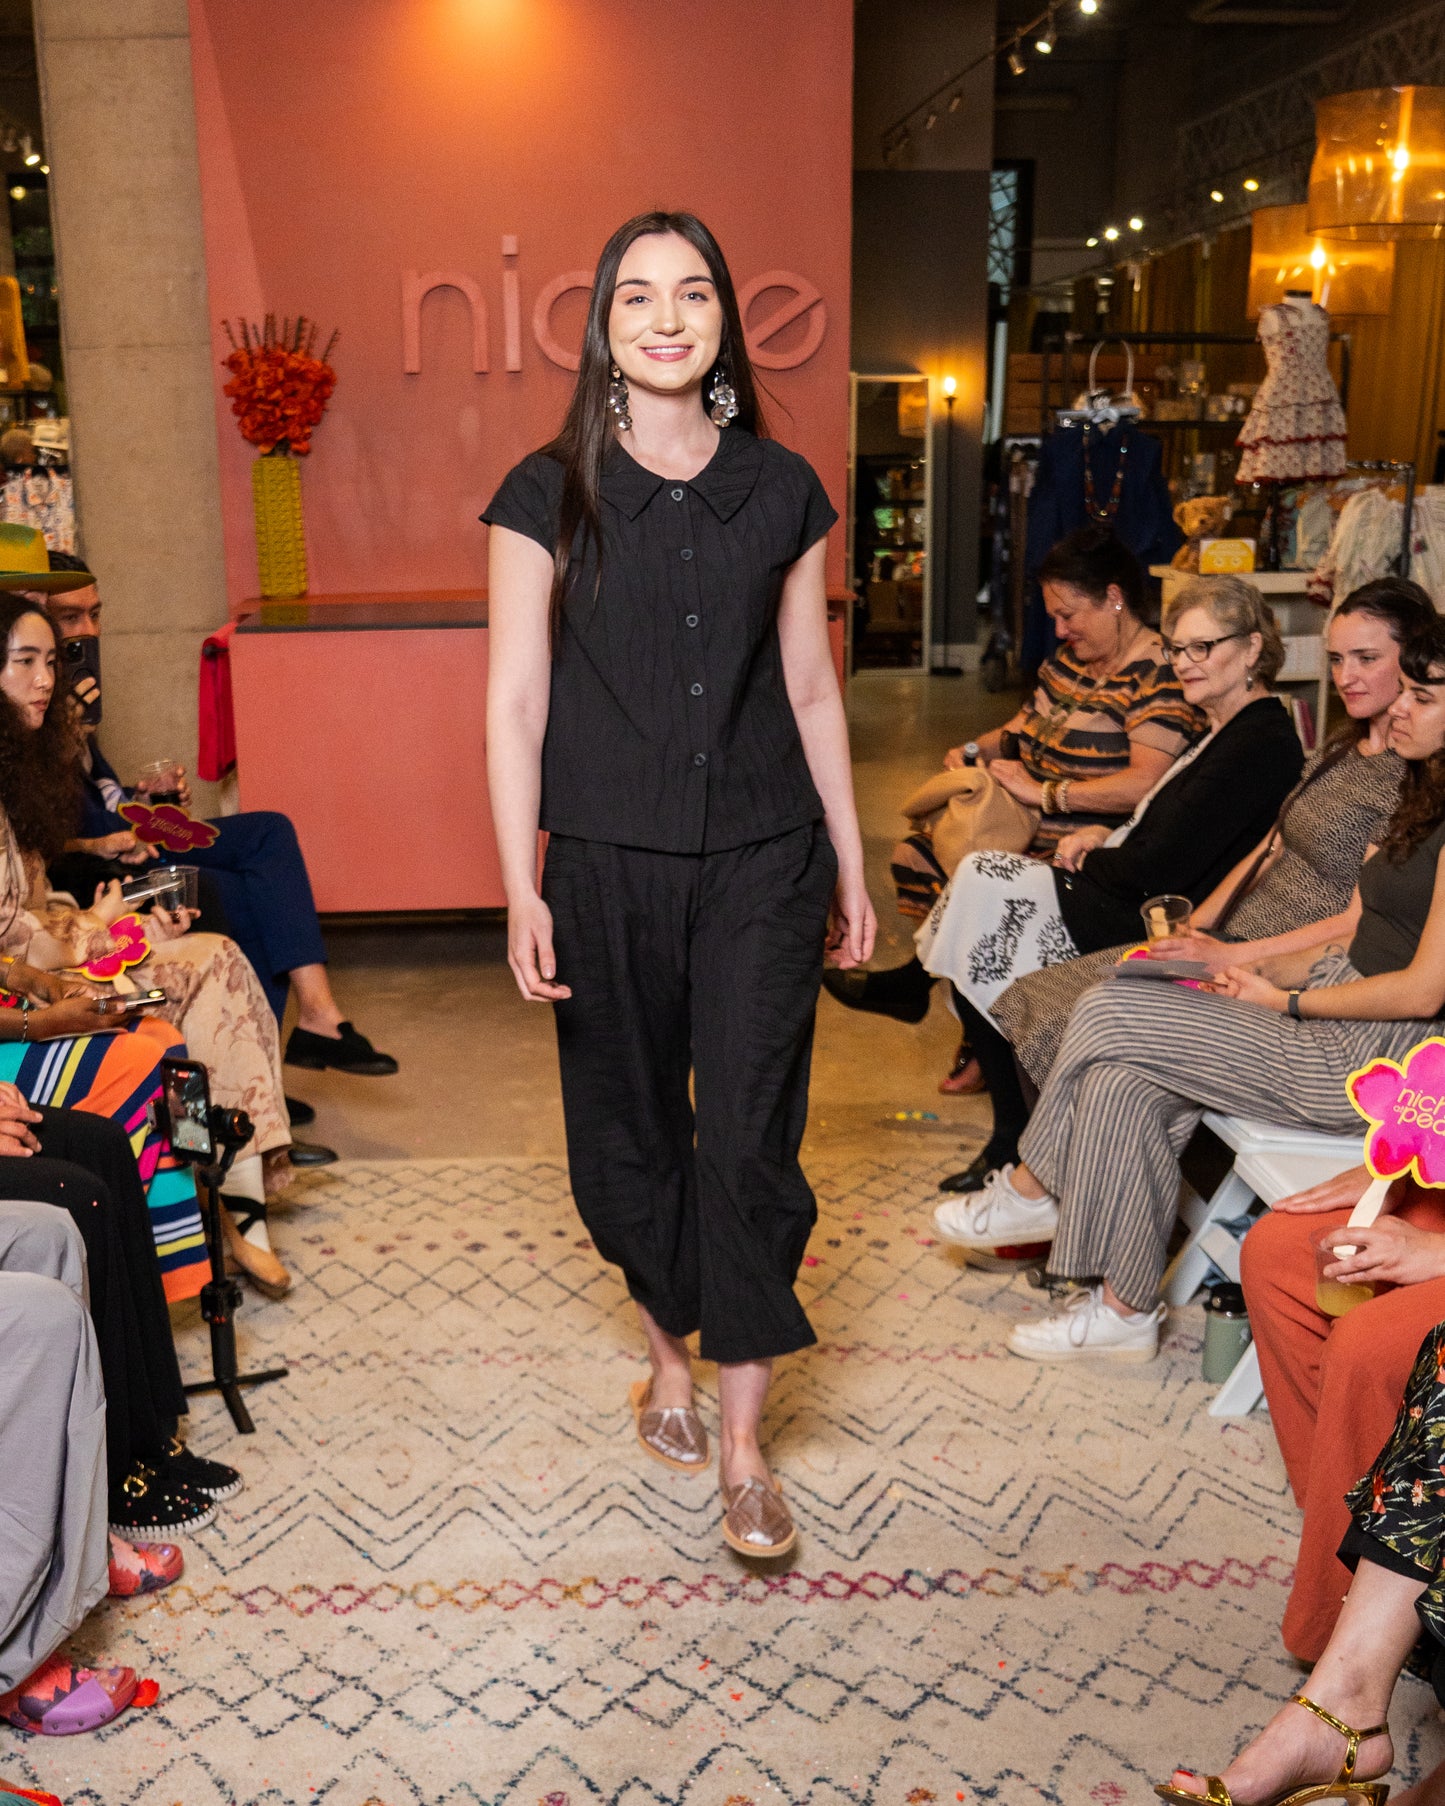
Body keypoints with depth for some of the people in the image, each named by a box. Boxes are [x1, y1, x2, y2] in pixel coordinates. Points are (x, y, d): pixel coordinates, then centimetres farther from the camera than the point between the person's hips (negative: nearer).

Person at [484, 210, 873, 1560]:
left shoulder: (782, 491, 4)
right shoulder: (549, 496, -2)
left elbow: (811, 691, 9)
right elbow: (514, 704, -2)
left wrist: (850, 867, 11)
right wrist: (521, 891, -7)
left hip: (762, 860, 1)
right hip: (610, 865, 0)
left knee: (749, 1141, -2)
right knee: (631, 1132, 12)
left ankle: (744, 1448, 11)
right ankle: (667, 1358, 37)